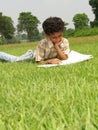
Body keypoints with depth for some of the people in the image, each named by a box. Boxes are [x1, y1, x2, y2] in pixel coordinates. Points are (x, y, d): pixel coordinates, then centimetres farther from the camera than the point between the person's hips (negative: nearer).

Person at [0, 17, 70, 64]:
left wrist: (57, 46, -47)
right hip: (34, 55, -3)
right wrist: (49, 61, -53)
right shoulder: (42, 44, -40)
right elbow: (39, 62, -34)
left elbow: (64, 58, -37)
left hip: (52, 58, 3)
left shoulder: (65, 42, -33)